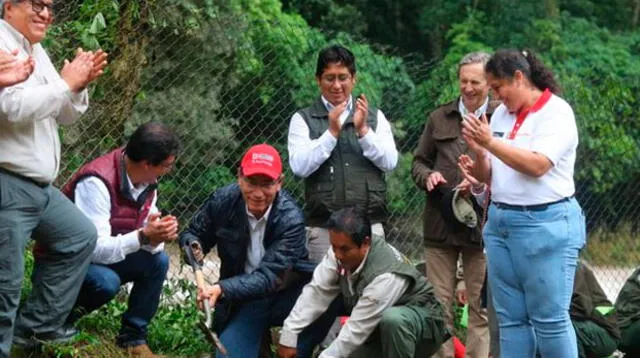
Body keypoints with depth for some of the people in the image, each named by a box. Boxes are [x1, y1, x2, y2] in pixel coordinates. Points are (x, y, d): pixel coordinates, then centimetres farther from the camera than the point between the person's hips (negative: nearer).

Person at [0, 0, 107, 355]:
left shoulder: (36, 51, 16)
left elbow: (65, 114, 19)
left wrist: (79, 86, -1)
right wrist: (66, 83, -17)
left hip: (39, 184, 11)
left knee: (79, 237, 21)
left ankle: (36, 323, 24)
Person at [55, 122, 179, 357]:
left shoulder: (147, 182, -5)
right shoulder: (97, 181, -31)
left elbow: (147, 241, -2)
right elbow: (94, 248, -34)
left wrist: (159, 235, -25)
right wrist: (143, 236, -40)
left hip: (106, 259, 8)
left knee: (157, 261, -11)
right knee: (106, 282, -34)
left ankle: (133, 338, -3)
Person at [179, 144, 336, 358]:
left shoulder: (291, 218, -22)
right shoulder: (223, 201, -11)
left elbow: (268, 277, -29)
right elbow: (193, 233, 6)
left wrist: (223, 289, -44)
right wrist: (193, 246, -19)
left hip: (288, 296, -2)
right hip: (243, 300, 2)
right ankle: (259, 341, 15)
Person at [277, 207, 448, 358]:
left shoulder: (386, 276, -37)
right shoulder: (343, 248, -16)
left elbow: (357, 330, -34)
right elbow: (317, 292, -16)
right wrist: (288, 336, -22)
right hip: (379, 330, 7)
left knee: (392, 320, -40)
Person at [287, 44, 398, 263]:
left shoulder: (374, 117, 14)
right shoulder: (303, 120, 8)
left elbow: (390, 162, 3)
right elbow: (299, 167, -6)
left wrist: (363, 130, -9)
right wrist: (331, 132, -12)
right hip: (322, 226, -1)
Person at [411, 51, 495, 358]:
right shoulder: (440, 118, 12)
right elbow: (419, 161, 18)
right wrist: (427, 176, -4)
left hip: (481, 221, -3)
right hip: (440, 221, 3)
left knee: (480, 304, 3)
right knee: (439, 303, 7)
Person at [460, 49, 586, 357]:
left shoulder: (556, 112, -7)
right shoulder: (501, 114, 13)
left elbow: (537, 165, -20)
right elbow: (487, 176, 15)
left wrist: (491, 142, -17)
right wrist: (478, 151, -4)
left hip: (545, 226, -7)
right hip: (500, 223, 7)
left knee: (550, 319, -4)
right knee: (510, 319, 8)